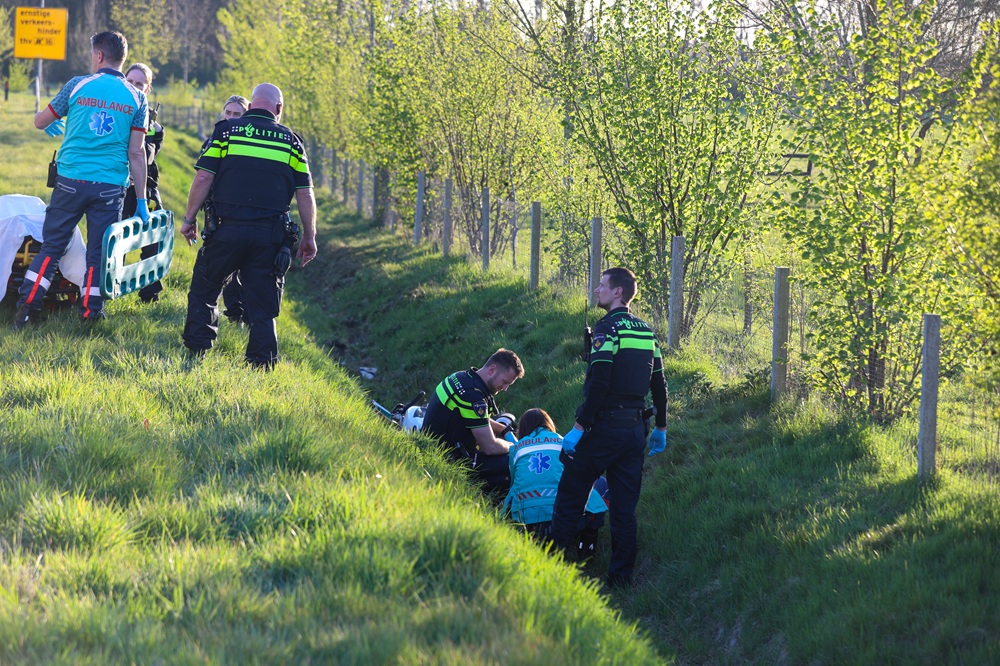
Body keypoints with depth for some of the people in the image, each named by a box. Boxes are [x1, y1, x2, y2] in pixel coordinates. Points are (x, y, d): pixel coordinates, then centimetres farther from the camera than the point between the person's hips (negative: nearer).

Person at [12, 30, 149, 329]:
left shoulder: (78, 86, 1)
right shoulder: (136, 98, 3)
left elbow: (40, 121, 14)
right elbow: (136, 153, 1)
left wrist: (50, 125, 38)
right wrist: (141, 200, 5)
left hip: (71, 181, 0)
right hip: (110, 188, 0)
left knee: (51, 247, 8)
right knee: (99, 253, 7)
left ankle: (27, 306, 3)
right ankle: (90, 313, 6)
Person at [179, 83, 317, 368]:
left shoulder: (226, 130, 4)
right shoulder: (291, 141, 9)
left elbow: (203, 178, -2)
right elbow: (305, 193, 8)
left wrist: (189, 218, 6)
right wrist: (309, 236, 15)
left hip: (227, 227, -1)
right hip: (270, 235, 1)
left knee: (203, 291, 15)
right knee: (263, 306, 6)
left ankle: (197, 353, 11)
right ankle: (262, 365, 2)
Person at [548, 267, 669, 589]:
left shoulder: (608, 328, -12)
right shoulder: (646, 332, 12)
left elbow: (598, 384, -20)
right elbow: (659, 384, 16)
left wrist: (579, 427, -19)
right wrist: (660, 428, 25)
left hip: (604, 427, -7)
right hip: (635, 429, 7)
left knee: (570, 498, 1)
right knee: (625, 506, 10)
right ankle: (622, 574, 10)